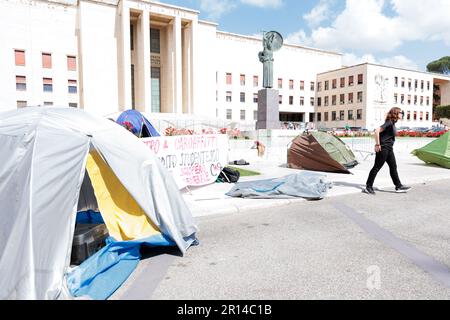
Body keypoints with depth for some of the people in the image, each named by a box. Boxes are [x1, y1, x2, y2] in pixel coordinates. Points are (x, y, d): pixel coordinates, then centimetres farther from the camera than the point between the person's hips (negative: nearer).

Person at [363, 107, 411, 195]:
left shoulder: (393, 123, 14)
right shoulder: (389, 123, -15)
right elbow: (377, 131, -24)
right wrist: (377, 144, -22)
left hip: (389, 148, 10)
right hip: (383, 148, -10)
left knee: (393, 167, 12)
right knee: (377, 167, -4)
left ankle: (398, 186, 19)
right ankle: (368, 187, 3)